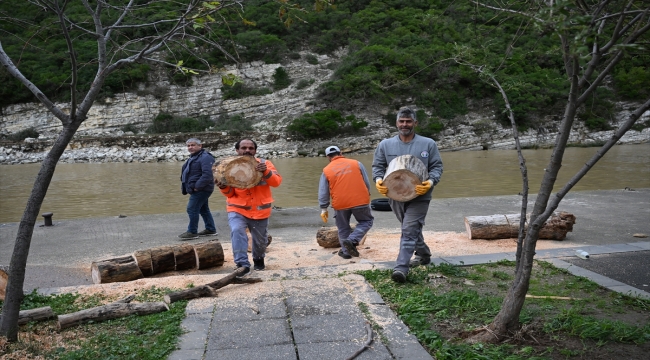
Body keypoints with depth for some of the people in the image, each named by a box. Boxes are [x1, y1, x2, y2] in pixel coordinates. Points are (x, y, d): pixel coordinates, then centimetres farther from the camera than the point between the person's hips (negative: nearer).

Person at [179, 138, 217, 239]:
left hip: (201, 189, -11)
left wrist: (197, 186, -25)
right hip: (197, 190, 11)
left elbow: (207, 174, -27)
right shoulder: (193, 157, 18)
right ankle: (210, 229, 25)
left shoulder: (205, 157, -16)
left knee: (192, 209, -9)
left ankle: (192, 232, -1)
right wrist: (185, 187, 15)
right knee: (203, 209, 16)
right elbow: (187, 173, 26)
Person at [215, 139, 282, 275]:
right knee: (237, 231, -27)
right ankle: (242, 264, -24)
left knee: (260, 239, 14)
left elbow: (277, 182, -13)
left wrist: (266, 172, -30)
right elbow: (230, 193, -1)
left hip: (260, 210, 1)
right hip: (238, 209, -1)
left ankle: (258, 259, 44)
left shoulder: (264, 164, -2)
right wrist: (224, 187, -24)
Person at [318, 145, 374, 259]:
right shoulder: (356, 163, 5)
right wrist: (366, 196, 22)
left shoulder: (326, 170, 3)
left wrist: (323, 208, 11)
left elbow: (323, 193, 4)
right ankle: (352, 240, 0)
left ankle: (346, 251, 23)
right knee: (366, 221, 19)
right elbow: (367, 183, 8)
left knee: (343, 228, 20)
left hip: (340, 203, 1)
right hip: (360, 200, 0)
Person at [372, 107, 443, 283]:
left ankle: (401, 268, -17)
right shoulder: (385, 145, 4)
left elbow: (437, 167, -1)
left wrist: (431, 182, -20)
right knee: (412, 229, 21)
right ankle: (423, 254, 43)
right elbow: (377, 166, 8)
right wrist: (378, 179, -14)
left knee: (409, 231, -14)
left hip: (419, 196, -4)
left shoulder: (428, 144, -1)